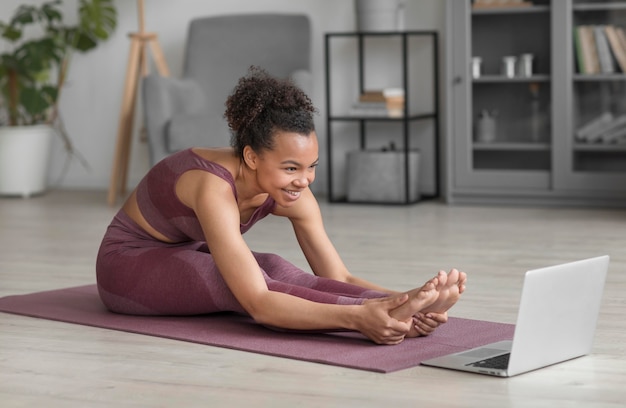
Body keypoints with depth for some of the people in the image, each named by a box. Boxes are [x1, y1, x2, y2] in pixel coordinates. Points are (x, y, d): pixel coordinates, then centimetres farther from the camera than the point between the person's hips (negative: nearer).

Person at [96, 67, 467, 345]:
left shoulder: (291, 193, -16)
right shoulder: (214, 187, -38)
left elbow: (339, 278, -17)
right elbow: (258, 304, -46)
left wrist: (406, 298, -36)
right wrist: (356, 317, -58)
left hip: (189, 255, 6)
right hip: (128, 263, -6)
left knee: (277, 270, -28)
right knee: (249, 283, -35)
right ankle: (391, 319, -50)